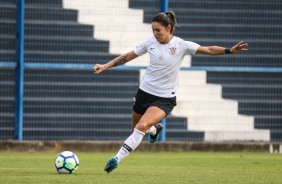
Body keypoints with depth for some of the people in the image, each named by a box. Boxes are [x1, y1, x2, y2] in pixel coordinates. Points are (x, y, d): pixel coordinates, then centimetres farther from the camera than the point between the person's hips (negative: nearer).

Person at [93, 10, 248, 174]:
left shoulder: (181, 45, -11)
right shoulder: (151, 42, -2)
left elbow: (208, 50, -11)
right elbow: (128, 57, 6)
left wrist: (230, 50, -26)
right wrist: (105, 66, 1)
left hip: (165, 98, -4)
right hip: (145, 91, 4)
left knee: (142, 126, -26)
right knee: (137, 130, 16)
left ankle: (117, 159, -23)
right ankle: (155, 128, 50)